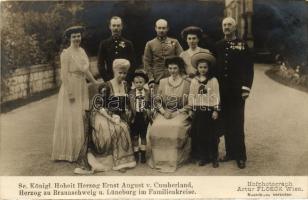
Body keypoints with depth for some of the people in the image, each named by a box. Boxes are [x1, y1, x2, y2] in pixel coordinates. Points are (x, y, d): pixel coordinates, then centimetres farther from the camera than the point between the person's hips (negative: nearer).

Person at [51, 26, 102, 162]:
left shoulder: (82, 51, 10)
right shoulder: (66, 53, -12)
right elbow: (64, 75, -16)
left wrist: (95, 82, 18)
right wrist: (70, 93, -19)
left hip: (82, 89, 8)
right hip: (71, 89, -8)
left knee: (80, 119, 11)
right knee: (70, 120, -2)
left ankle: (77, 151, 21)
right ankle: (67, 152, 7)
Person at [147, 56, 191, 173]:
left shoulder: (186, 83, 4)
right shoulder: (163, 82, 12)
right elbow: (157, 100, 10)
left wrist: (177, 113, -11)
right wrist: (163, 111, -7)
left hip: (180, 113, -2)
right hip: (164, 112, 2)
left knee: (176, 128, -33)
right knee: (157, 127, -27)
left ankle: (173, 160, -19)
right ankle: (159, 159, -14)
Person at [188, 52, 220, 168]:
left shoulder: (213, 80, -2)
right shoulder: (194, 81, 6)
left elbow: (216, 96, -5)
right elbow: (191, 96, 8)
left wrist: (216, 110, -8)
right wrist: (191, 108, 4)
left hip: (209, 110, -2)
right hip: (198, 110, 3)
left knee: (211, 135, 2)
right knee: (199, 134, 6)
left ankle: (214, 158, 13)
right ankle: (203, 157, 18)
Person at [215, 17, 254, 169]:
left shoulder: (242, 45, 0)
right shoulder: (218, 45, 9)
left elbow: (249, 68, -3)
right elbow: (214, 66, 11)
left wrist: (246, 88, -10)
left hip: (237, 91, -3)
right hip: (222, 91, 4)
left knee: (237, 123, -3)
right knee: (226, 123, 8)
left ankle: (241, 156, 6)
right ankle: (230, 152, 19)